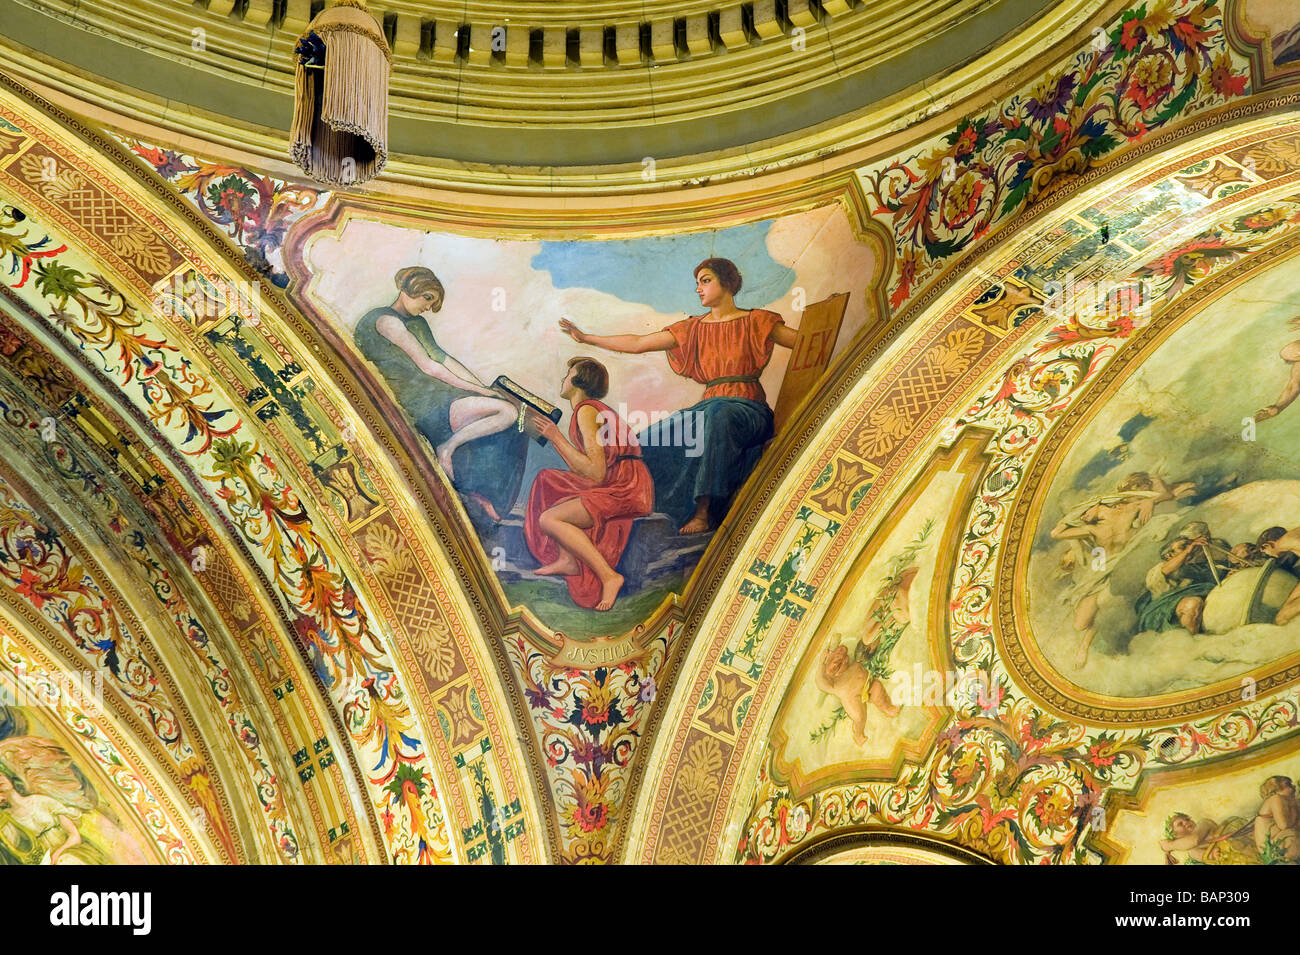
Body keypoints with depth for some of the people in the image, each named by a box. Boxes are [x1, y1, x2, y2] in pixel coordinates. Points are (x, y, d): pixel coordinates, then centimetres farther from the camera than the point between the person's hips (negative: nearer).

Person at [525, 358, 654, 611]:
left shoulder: (587, 410, -11)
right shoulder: (596, 409, 19)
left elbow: (595, 472, -20)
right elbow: (582, 469, 19)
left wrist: (557, 437, -14)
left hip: (626, 490, -11)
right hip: (613, 485, 11)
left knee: (549, 519, -18)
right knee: (547, 479, 20)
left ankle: (609, 576, -19)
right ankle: (566, 559, 12)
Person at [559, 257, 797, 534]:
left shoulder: (757, 322, 6)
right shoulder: (693, 329, 16)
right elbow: (638, 343, 15)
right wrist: (586, 338, 13)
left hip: (748, 409, -5)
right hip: (709, 406, 5)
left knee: (716, 416, -40)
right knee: (648, 441, -18)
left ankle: (704, 511, -41)